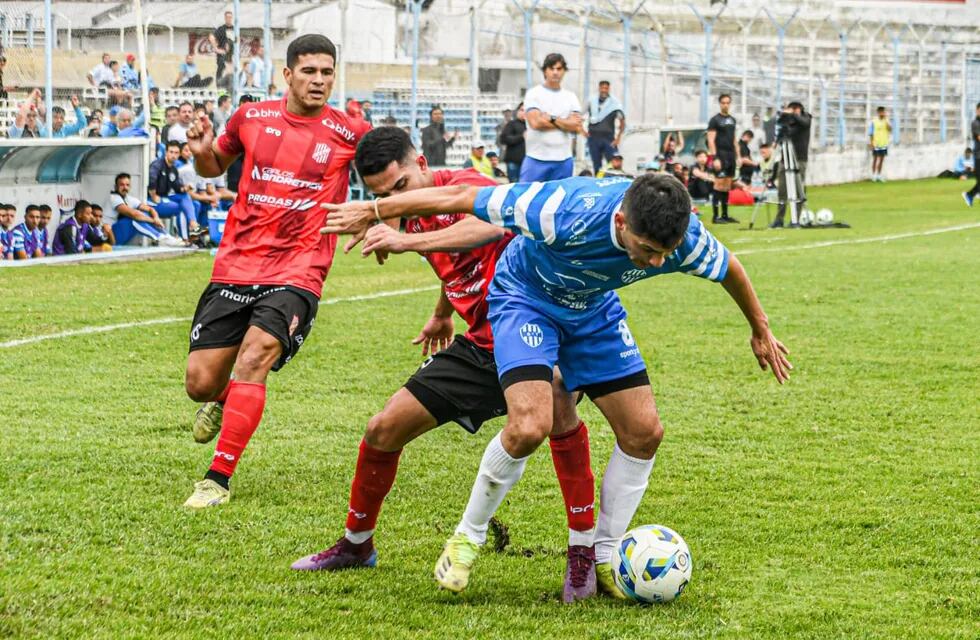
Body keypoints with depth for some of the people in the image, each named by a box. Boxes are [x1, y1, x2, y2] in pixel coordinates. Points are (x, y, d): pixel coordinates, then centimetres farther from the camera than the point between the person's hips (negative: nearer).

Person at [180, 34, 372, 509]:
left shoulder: (348, 133, -2)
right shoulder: (252, 118, 5)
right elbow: (215, 166, 22)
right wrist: (203, 152, -1)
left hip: (296, 274, -3)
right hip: (234, 268, 3)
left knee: (253, 359, -26)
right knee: (200, 383, 0)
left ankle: (218, 479, -20)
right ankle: (222, 402, 40)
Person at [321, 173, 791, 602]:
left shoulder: (685, 239, -28)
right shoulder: (567, 213, -42)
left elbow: (728, 268, -3)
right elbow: (462, 198, -31)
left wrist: (760, 330, 14)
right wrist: (373, 212, -21)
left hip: (594, 308, 5)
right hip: (526, 296, -5)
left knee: (644, 431, -3)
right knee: (530, 426, -24)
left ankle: (603, 558, 16)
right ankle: (467, 538, 0)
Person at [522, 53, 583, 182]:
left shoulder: (570, 97, 11)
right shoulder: (533, 93, 2)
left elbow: (576, 126, -1)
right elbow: (535, 122, -11)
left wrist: (551, 119, -10)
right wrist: (566, 123, -6)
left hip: (563, 160, 3)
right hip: (537, 160, -3)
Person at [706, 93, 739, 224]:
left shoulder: (732, 120, 16)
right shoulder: (715, 120, -6)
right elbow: (711, 140, -11)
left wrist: (738, 156, 15)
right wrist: (715, 158, -18)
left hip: (731, 156, 7)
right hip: (721, 155, -7)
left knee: (727, 185, 9)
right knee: (719, 184, -10)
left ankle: (725, 215, 14)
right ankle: (715, 216, -9)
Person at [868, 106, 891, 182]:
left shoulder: (886, 121, 6)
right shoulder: (874, 122, -5)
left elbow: (890, 129, -10)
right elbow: (870, 133, -4)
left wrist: (886, 119, -14)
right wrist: (871, 143, -9)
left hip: (884, 144, 4)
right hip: (876, 144, -4)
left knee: (881, 159, 8)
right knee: (875, 159, 3)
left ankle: (879, 175, 16)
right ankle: (873, 175, 9)